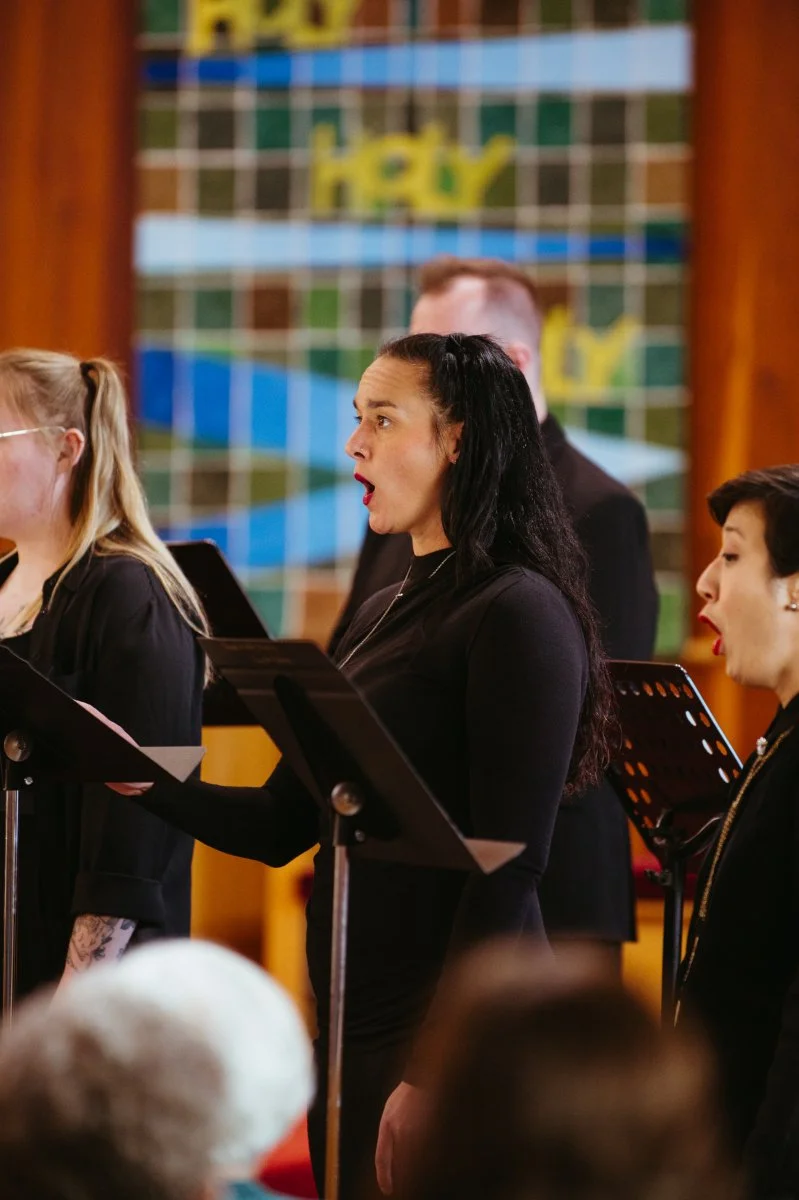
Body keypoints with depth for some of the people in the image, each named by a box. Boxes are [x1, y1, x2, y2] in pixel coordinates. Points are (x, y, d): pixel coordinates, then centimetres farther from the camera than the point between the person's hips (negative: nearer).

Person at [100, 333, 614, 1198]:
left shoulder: (520, 615, -12)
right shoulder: (386, 615, 15)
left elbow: (507, 867, -17)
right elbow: (282, 825, 15)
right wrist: (144, 781, -2)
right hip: (352, 1026, 8)